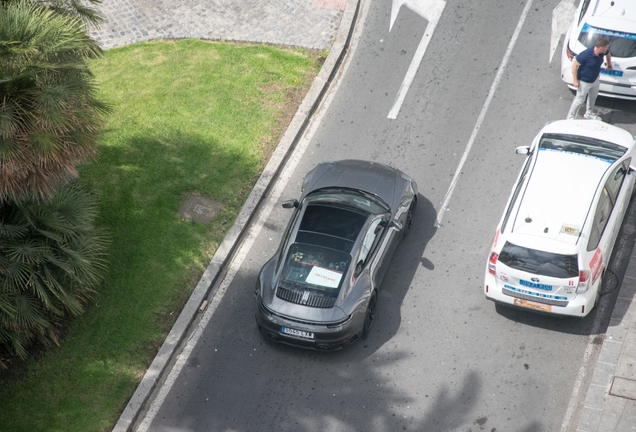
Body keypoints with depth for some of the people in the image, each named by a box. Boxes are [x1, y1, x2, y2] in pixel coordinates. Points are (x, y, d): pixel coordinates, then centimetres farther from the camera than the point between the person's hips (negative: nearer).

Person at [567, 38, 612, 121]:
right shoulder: (586, 54, -36)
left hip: (595, 79, 7)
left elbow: (608, 54, 10)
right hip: (584, 82, -7)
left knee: (593, 97, 26)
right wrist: (575, 80, -22)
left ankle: (589, 113, 49)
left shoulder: (603, 51, -16)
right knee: (580, 100, 5)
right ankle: (570, 117, 23)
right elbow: (575, 65, -25)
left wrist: (609, 65, 26)